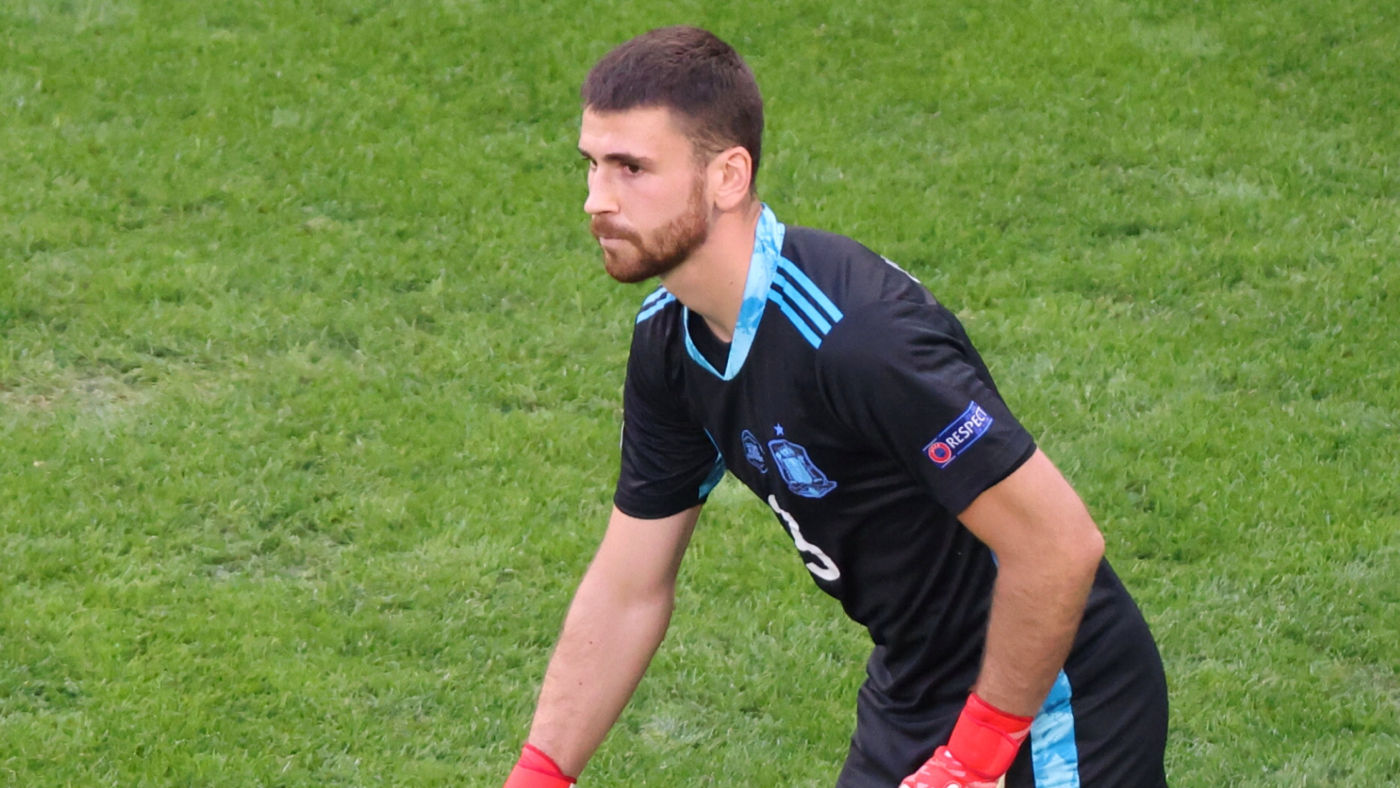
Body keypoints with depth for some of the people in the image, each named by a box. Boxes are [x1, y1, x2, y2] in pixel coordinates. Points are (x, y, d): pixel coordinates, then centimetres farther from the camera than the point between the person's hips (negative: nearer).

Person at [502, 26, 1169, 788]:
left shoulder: (857, 337, -29)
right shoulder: (669, 340, -2)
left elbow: (1059, 543, -28)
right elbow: (627, 592, 7)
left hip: (1051, 715, -8)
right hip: (910, 694, 8)